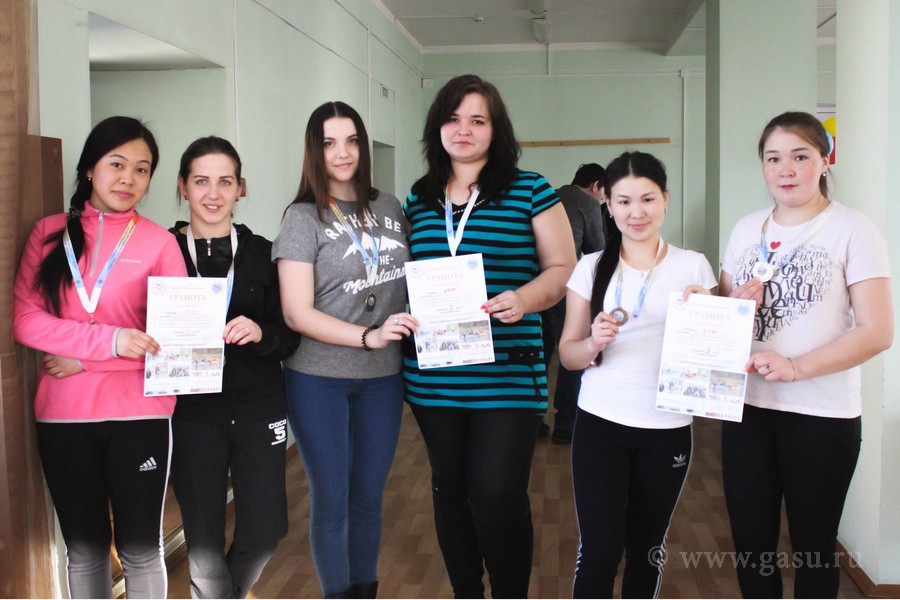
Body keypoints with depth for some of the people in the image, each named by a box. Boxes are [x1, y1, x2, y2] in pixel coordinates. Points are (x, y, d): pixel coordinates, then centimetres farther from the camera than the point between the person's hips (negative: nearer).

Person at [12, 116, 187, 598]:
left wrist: (83, 358, -12)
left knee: (141, 549, 7)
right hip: (62, 415, 2)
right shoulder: (49, 233, 5)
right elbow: (24, 320, -4)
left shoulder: (159, 242, -1)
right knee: (83, 549, 14)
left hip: (139, 414, -2)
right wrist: (110, 340, -18)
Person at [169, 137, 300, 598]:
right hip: (190, 410, -1)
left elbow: (289, 338, 3)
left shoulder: (262, 254, 6)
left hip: (258, 407, 2)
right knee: (203, 538, 5)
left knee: (265, 530, 3)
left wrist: (259, 334, -17)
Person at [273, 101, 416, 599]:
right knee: (330, 498, 7)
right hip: (319, 378, -4)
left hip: (382, 377, 4)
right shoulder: (303, 218, -7)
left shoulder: (389, 208, 6)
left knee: (368, 496, 15)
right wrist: (368, 336, -22)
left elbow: (413, 278, 18)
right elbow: (297, 313, -13)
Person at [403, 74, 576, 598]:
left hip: (508, 374, -4)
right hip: (433, 375, 5)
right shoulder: (419, 198, 11)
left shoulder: (530, 191, -1)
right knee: (450, 488, 15)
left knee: (497, 498, -8)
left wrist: (523, 299, -19)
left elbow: (563, 269, -1)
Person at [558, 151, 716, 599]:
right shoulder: (591, 267, 4)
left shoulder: (693, 266, 3)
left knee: (647, 549, 12)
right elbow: (567, 354, 5)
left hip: (667, 428, 1)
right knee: (599, 550, -6)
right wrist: (594, 343, -16)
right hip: (600, 423, 0)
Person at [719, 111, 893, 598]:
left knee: (813, 547, 8)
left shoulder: (852, 230, -6)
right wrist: (733, 305, -7)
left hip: (822, 414, -4)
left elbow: (877, 331, -12)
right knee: (750, 539, 11)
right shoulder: (747, 229, 10)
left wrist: (795, 367, -22)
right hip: (747, 405, 4)